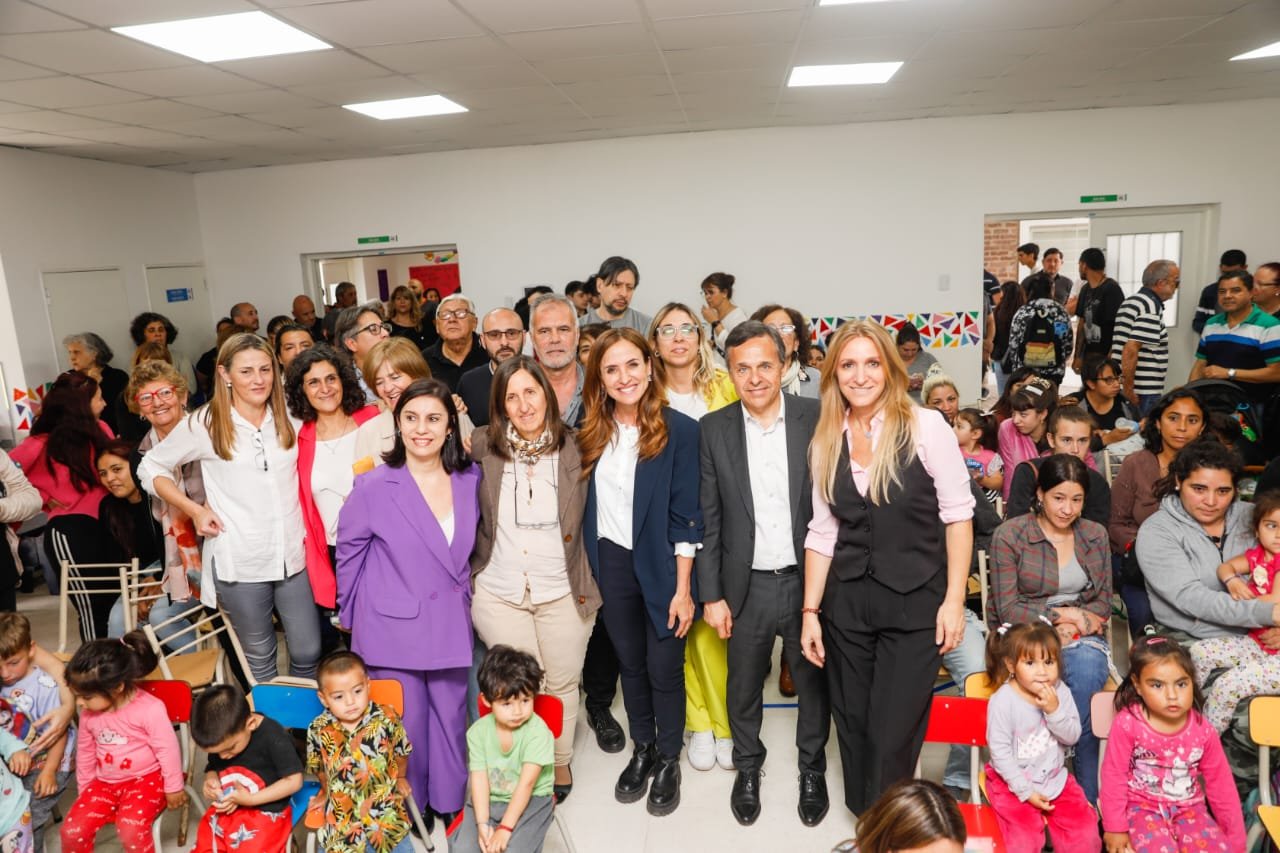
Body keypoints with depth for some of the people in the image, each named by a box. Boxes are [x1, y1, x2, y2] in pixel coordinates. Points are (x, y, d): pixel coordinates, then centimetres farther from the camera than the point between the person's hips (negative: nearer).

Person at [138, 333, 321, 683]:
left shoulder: (289, 418, 5)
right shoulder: (204, 424, -4)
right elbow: (151, 469, 7)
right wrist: (194, 509, -5)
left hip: (293, 556, 2)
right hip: (240, 562, -2)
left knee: (308, 653, 8)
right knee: (259, 659, 13)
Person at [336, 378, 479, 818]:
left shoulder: (470, 480, -4)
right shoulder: (374, 485, -12)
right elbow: (349, 550, -1)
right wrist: (353, 613, 4)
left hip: (450, 626, 3)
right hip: (394, 628, -3)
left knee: (451, 719, 14)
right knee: (405, 725, 11)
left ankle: (450, 803, 35)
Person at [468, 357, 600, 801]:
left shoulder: (573, 448, -4)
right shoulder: (482, 447, -5)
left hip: (563, 594, 0)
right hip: (499, 596, 0)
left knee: (562, 684, 15)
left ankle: (561, 761, 38)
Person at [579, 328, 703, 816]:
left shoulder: (680, 430, -11)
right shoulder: (592, 432, 1)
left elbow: (686, 515, -11)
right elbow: (585, 505, 6)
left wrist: (683, 588, -12)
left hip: (662, 566, -3)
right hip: (610, 565, 4)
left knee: (664, 668, 9)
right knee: (629, 663, 17)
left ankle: (669, 760, 31)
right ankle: (642, 749, 38)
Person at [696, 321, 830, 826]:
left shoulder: (817, 419, -7)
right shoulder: (713, 429, -4)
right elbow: (707, 518, -1)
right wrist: (711, 595, -2)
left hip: (809, 579, 0)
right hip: (746, 586, 1)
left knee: (813, 682, 17)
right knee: (743, 686, 17)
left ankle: (812, 770, 41)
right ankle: (747, 769, 42)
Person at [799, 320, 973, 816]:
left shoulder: (926, 427, -8)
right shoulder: (826, 442, 4)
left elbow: (958, 515, -6)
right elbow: (822, 531, 7)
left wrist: (954, 600, -10)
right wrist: (810, 611, 5)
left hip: (915, 602, -4)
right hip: (847, 602, 4)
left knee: (893, 735, 0)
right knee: (852, 726, 13)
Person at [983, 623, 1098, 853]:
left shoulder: (1060, 692, -7)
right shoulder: (1003, 701, -22)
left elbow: (1072, 737, -6)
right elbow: (999, 750, -17)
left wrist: (1054, 710, -24)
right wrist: (1025, 791, -15)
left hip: (1055, 778, 5)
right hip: (1013, 783, -4)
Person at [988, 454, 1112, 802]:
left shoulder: (1095, 534, 12)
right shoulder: (1009, 535, -2)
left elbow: (1103, 602, 12)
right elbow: (1007, 609, -6)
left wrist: (1079, 620, -8)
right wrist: (1060, 613, -11)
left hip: (1081, 637, 3)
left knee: (1088, 665, -32)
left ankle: (1089, 798, -21)